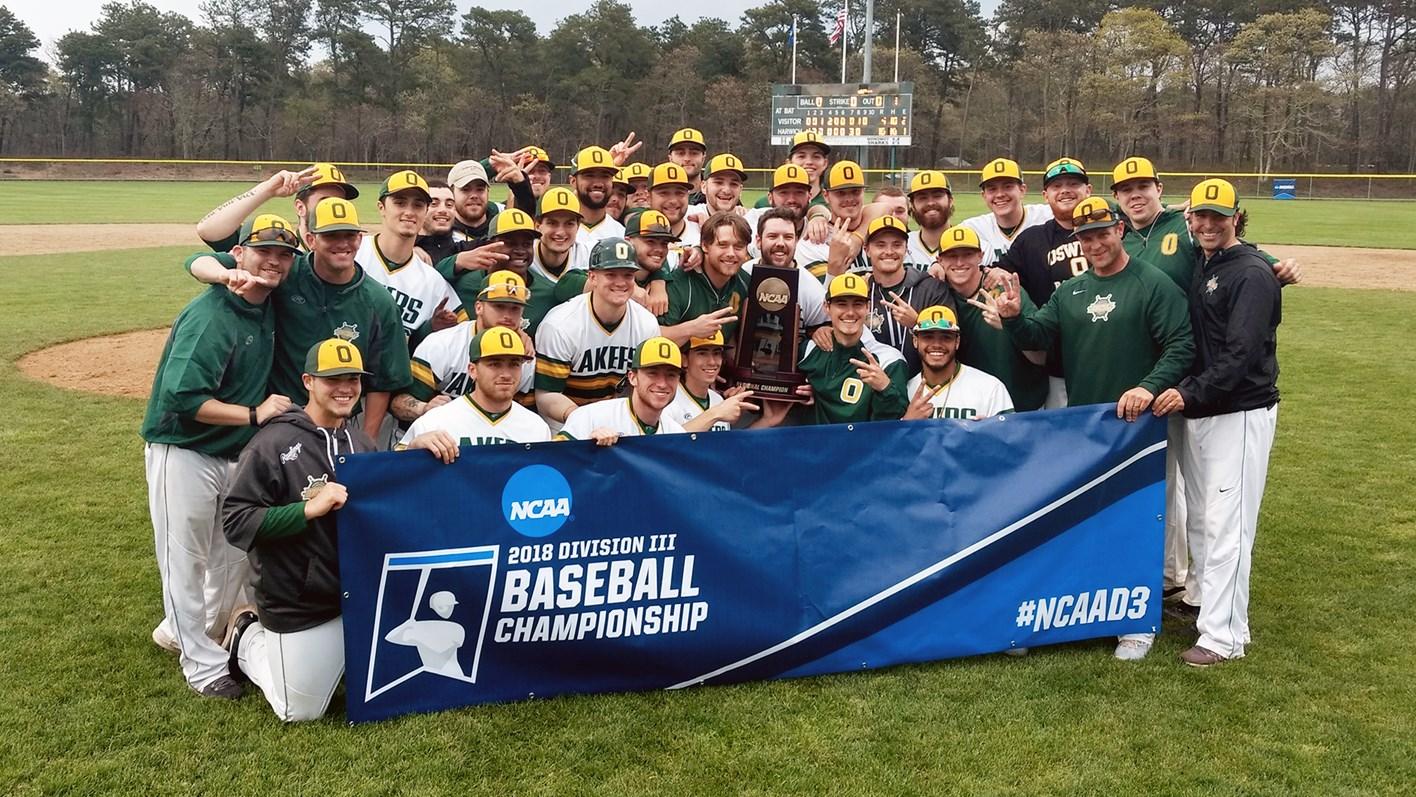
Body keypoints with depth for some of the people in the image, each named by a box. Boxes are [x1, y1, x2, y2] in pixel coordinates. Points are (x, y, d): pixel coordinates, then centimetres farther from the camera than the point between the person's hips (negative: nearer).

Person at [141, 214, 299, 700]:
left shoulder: (270, 309, 2)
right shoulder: (209, 315, -22)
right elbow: (182, 397, -28)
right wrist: (255, 414, -24)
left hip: (236, 455, 9)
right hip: (183, 454, -8)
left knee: (237, 556, 18)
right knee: (186, 561, 4)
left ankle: (183, 631, 39)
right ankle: (202, 663, 17)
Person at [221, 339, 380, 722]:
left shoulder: (362, 442, 5)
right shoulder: (273, 443, -15)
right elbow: (235, 522, -19)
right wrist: (309, 508, -27)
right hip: (297, 605, -5)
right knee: (300, 712, 5)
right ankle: (248, 640, 31)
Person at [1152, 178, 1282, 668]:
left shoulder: (1252, 273, -11)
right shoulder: (1197, 269, 13)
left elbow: (1241, 353, -20)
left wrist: (1191, 393, -26)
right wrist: (1181, 393, 3)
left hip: (1239, 413, -8)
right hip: (1195, 410, 8)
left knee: (1227, 526, -7)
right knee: (1198, 518, 15)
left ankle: (1224, 636, -3)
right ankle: (1206, 602, 28)